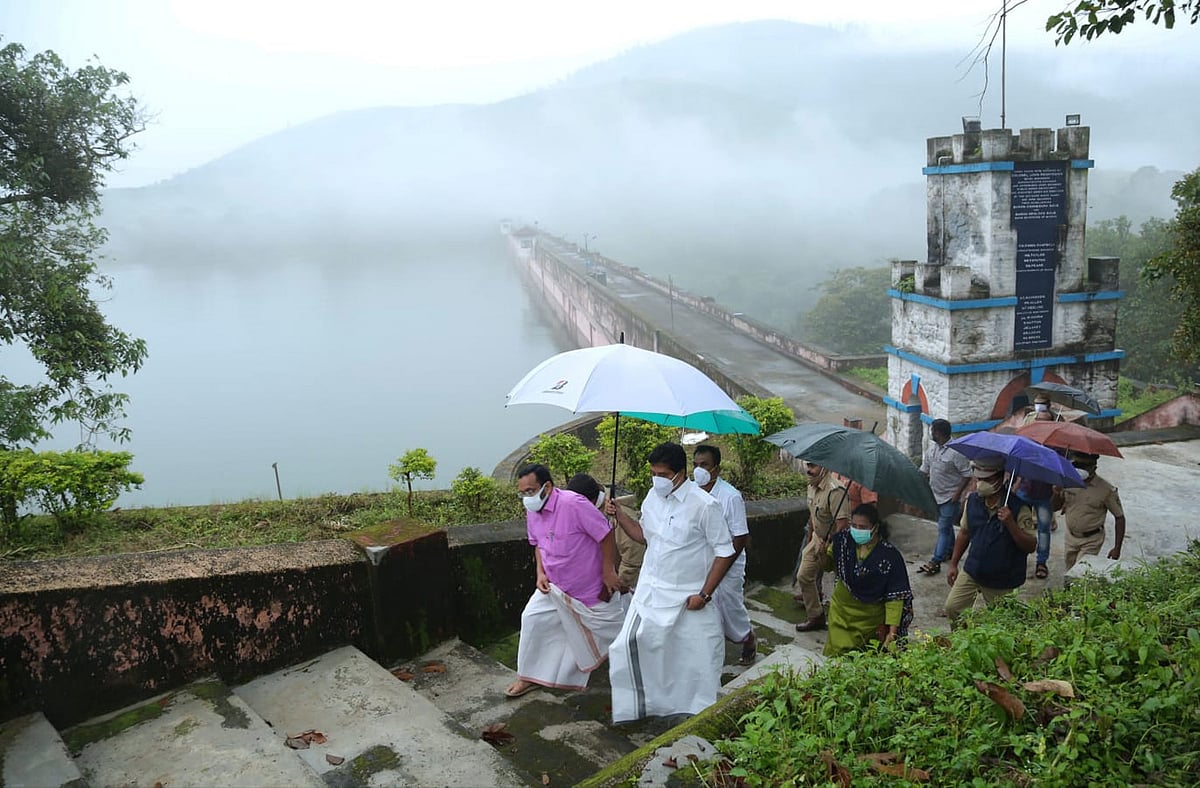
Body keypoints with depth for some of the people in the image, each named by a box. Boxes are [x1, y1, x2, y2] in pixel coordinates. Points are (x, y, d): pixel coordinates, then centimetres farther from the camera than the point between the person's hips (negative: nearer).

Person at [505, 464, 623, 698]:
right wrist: (540, 572, -2)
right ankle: (529, 677, 16)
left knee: (615, 630, 7)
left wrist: (608, 572, -19)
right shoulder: (532, 512, -6)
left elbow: (606, 534, -25)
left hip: (593, 587, -6)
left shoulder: (573, 504, -30)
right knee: (532, 619, -1)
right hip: (555, 585, 6)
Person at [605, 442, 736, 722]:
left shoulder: (704, 505, -18)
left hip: (689, 597, -5)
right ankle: (640, 702, 18)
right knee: (632, 642, -2)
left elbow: (725, 552, -12)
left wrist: (705, 594, -14)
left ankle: (704, 713, 28)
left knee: (699, 657, 6)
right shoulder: (653, 497, 0)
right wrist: (620, 516, -1)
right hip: (652, 590, 5)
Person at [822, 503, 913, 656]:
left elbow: (895, 597, -16)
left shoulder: (890, 555, -19)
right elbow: (828, 565, 7)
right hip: (841, 611, 2)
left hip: (871, 617, -2)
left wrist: (892, 632, -21)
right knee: (839, 654, -2)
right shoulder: (843, 540, -10)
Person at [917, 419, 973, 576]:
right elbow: (925, 470, 13)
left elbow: (967, 475, -18)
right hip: (936, 494, 8)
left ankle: (936, 562, -6)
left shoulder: (956, 452, -22)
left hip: (950, 497, -8)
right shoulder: (932, 447, 2)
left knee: (944, 528, -6)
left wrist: (958, 493, -19)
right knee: (946, 526, 22)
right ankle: (950, 550, 39)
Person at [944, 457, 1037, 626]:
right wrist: (953, 564, 12)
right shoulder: (972, 500, -3)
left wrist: (1010, 523, -32)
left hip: (1002, 580, -4)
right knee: (952, 608, -2)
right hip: (972, 572, 4)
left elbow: (1031, 546, -18)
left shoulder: (1018, 507, -17)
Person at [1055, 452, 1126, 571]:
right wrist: (1057, 494, -17)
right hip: (1070, 537, 5)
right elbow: (1055, 507, 7)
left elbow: (1119, 517, -8)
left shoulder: (1106, 490, -15)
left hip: (1091, 540, -5)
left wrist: (1117, 548, -10)